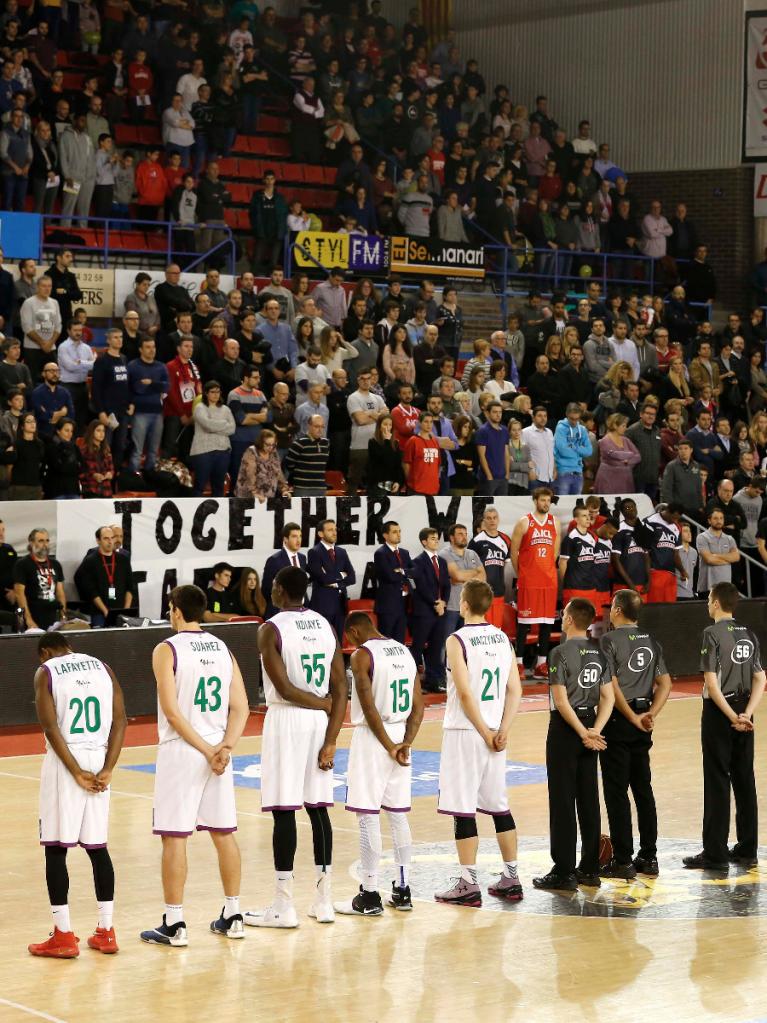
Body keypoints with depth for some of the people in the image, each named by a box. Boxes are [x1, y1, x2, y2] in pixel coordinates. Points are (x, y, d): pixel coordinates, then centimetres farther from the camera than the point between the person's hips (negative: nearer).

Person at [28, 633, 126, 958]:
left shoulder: (45, 672, -1)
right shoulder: (101, 667, 12)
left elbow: (50, 726, -12)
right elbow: (120, 719, 2)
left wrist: (76, 772, -12)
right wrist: (108, 769, -3)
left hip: (65, 760, -5)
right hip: (98, 759, 5)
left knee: (55, 848, 2)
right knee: (98, 846, 12)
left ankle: (64, 937, 2)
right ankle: (106, 932, 14)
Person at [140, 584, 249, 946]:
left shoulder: (167, 650, -8)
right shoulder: (223, 649, 9)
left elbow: (172, 712, -16)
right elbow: (241, 708, 2)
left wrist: (206, 751, -13)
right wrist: (225, 747, -8)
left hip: (181, 751, -6)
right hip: (218, 749, 6)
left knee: (174, 837, -1)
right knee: (224, 833, 12)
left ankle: (173, 924, 0)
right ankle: (232, 916, 18)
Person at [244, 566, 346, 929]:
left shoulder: (271, 629, -9)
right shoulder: (325, 625, 9)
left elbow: (285, 689, -18)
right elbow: (340, 689, 4)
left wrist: (322, 704, -3)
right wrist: (330, 741, 1)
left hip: (287, 719, -6)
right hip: (320, 722, 6)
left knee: (283, 811, -3)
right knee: (318, 808, 11)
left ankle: (283, 906, -1)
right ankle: (324, 901, 14)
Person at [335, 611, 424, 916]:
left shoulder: (362, 655, -12)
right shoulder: (404, 651, 11)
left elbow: (369, 708, -18)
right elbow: (418, 706, 8)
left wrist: (389, 746, -12)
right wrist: (406, 742, 0)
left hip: (372, 738, -7)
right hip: (400, 735, 7)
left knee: (367, 817, -3)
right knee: (398, 815, 13)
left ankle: (369, 897, -2)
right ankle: (402, 891, 17)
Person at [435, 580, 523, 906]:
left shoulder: (457, 640, -11)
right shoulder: (502, 638, 7)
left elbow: (465, 693, -17)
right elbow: (515, 689, 4)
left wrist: (486, 733, -11)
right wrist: (502, 731, 0)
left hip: (465, 732, -6)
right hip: (493, 732, 6)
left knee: (463, 809, -2)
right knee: (499, 806, 13)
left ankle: (468, 885, -1)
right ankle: (510, 879, 17)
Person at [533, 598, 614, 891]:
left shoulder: (562, 652, -14)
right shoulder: (598, 652, 7)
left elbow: (561, 700, -19)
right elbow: (608, 698, 4)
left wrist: (583, 733, -14)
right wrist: (594, 730, -5)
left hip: (566, 728, -6)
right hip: (588, 723, 6)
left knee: (562, 801, -2)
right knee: (588, 800, 10)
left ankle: (564, 872, -1)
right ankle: (590, 869, 15)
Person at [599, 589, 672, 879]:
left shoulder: (610, 641, -11)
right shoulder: (651, 642, 10)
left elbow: (612, 686, -18)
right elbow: (665, 684, 7)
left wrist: (633, 718, -12)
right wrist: (650, 714, -2)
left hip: (619, 721, -6)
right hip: (642, 725, 7)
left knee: (616, 792, -2)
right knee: (643, 789, 13)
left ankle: (623, 861, -2)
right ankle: (648, 857, 16)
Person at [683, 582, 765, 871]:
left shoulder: (713, 634, -11)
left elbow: (711, 681, -18)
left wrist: (731, 716, -16)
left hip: (719, 711, -6)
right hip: (742, 711, 6)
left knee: (717, 782, -3)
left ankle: (715, 853, -1)